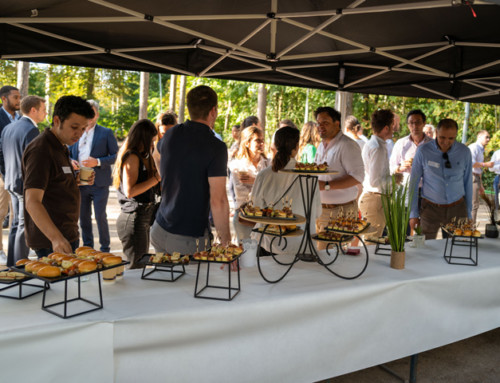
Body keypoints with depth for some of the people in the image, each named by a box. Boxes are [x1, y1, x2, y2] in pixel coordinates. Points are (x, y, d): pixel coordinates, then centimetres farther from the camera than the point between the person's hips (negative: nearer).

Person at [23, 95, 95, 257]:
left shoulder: (60, 148, 14)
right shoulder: (40, 150, -18)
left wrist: (77, 181, 5)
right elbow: (32, 201, -27)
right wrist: (55, 237, -39)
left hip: (68, 235, 10)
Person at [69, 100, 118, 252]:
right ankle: (87, 247, 25)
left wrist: (97, 162, -18)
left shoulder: (106, 133, 0)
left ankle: (105, 248, 12)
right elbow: (69, 153, 21)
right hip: (80, 183, 4)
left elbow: (115, 156, -4)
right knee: (83, 217, 11)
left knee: (100, 217, -2)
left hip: (99, 184, -4)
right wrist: (71, 162, -2)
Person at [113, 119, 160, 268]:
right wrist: (156, 178, -16)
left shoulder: (137, 157, 17)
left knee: (142, 265, 11)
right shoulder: (132, 157, -12)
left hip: (140, 218, 10)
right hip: (134, 218, -10)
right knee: (137, 267, -7)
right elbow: (129, 191, -20)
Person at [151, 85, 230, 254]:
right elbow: (218, 201, -21)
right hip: (189, 240, -6)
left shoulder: (171, 135, 1)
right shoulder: (216, 147, -18)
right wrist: (225, 241, -12)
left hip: (160, 230, 6)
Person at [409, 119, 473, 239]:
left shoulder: (464, 152, -1)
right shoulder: (423, 151, -8)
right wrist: (413, 213, -1)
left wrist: (468, 213, 9)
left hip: (457, 208, 2)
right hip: (431, 208, -1)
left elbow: (468, 183, 7)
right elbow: (414, 182, -2)